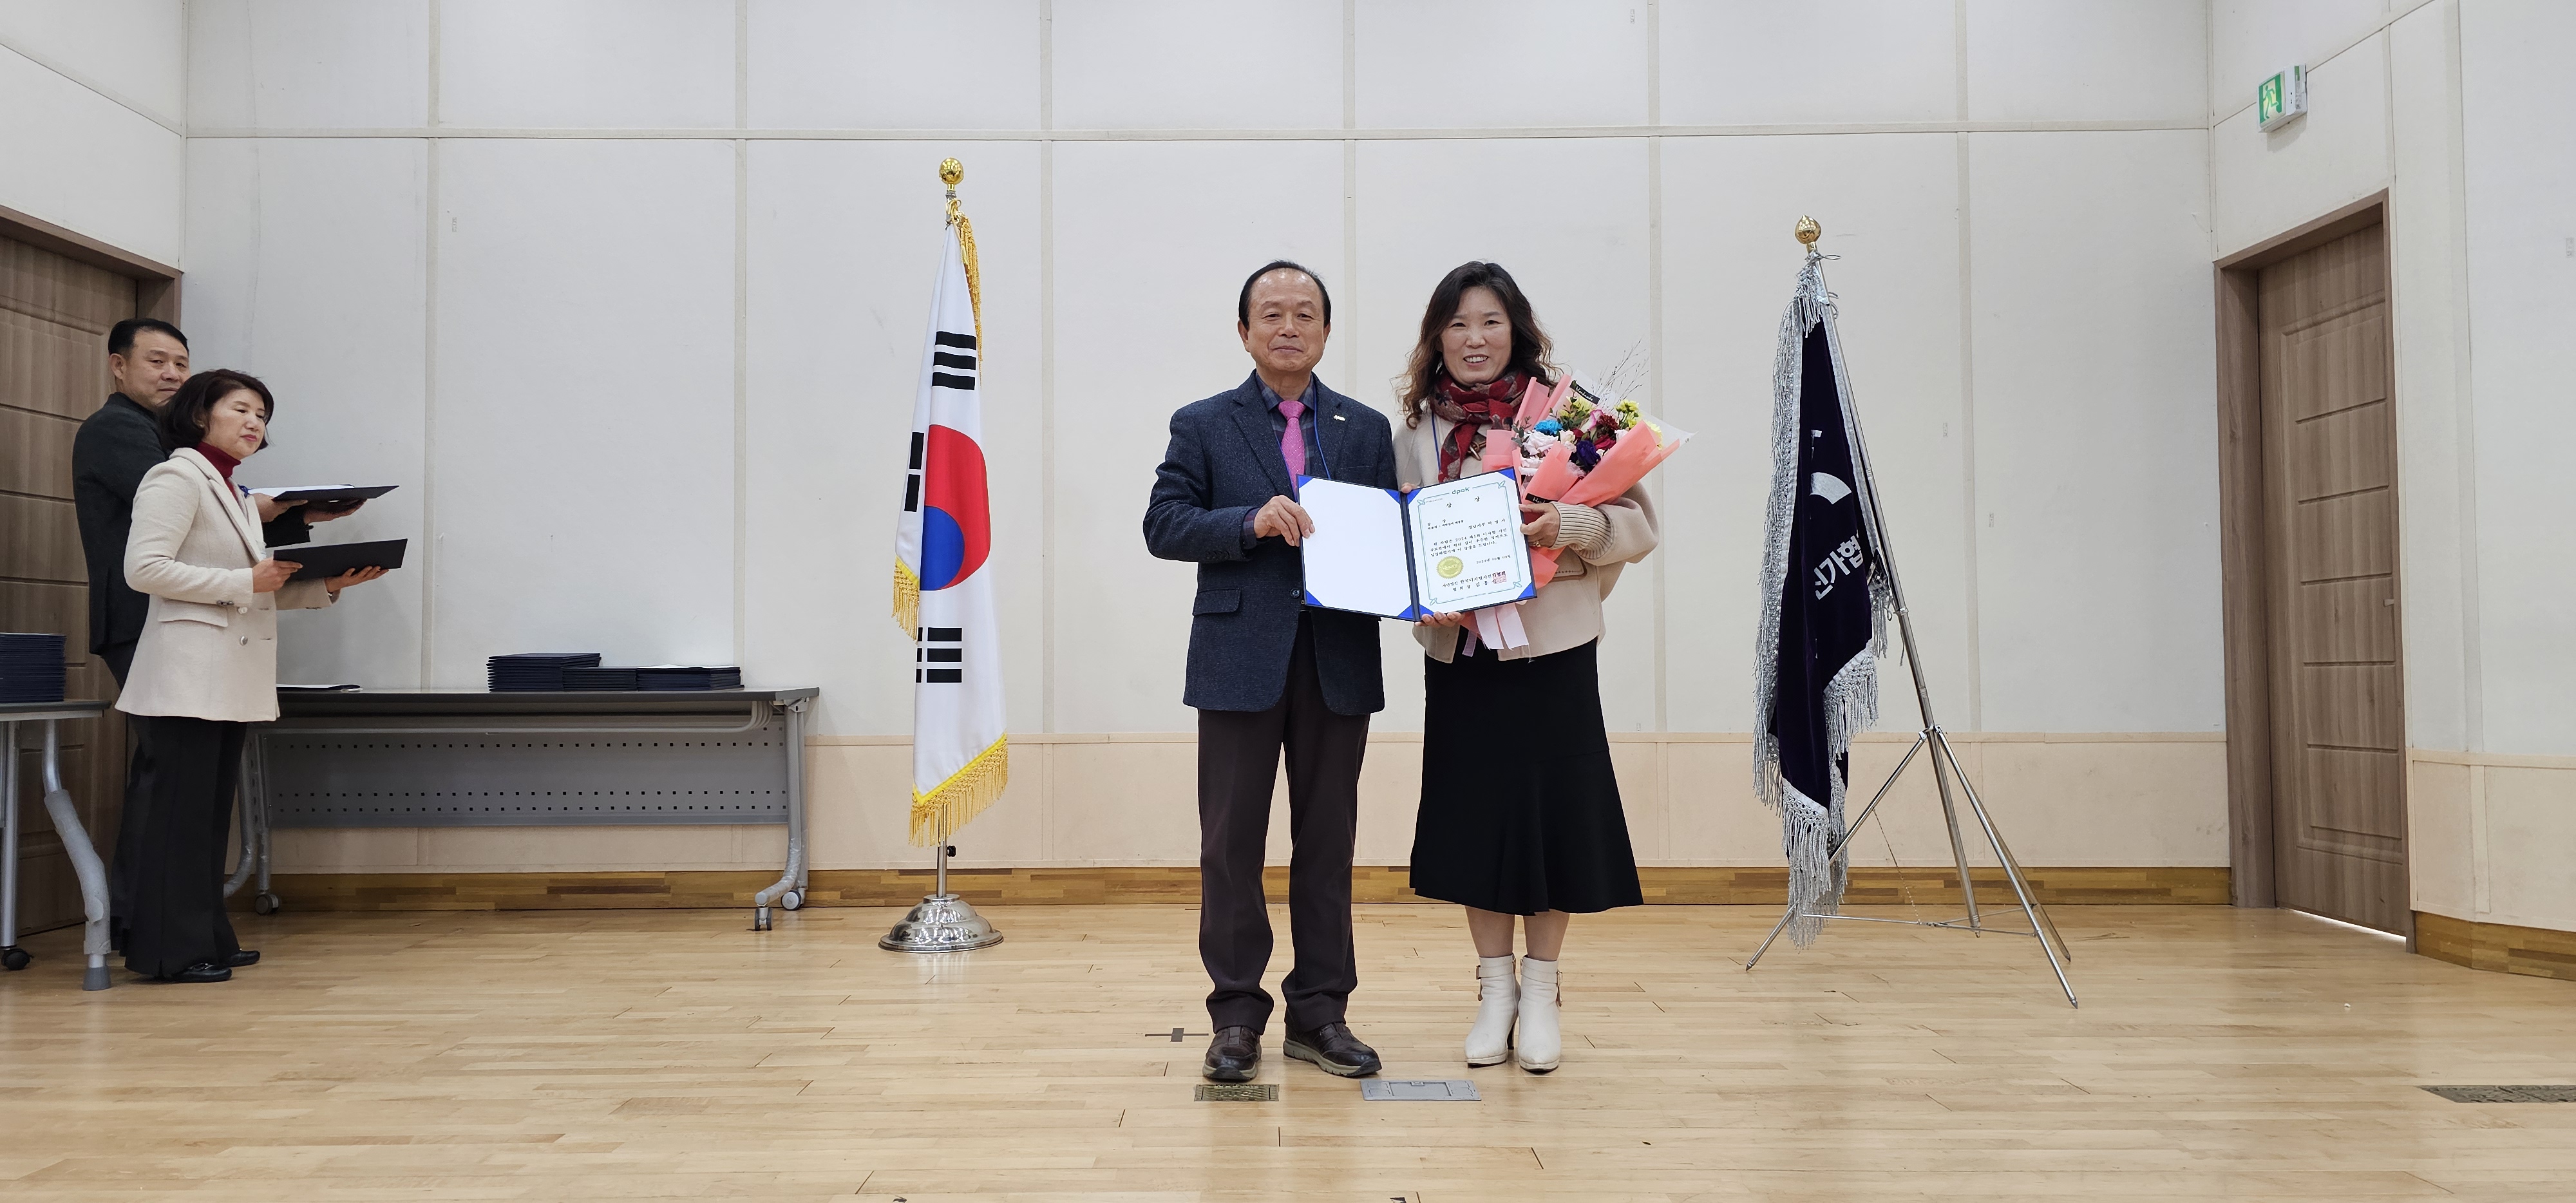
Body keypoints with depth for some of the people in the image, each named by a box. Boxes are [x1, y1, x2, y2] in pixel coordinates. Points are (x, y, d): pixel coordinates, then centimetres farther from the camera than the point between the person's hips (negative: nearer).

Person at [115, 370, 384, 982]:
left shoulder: (237, 495, 21)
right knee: (179, 811, -6)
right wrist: (246, 582, -18)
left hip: (231, 679, 9)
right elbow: (144, 568, -17)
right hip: (188, 673, -9)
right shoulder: (176, 479, -6)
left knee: (212, 812, 12)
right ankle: (169, 949, -1)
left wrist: (329, 585, 6)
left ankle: (206, 938, 19)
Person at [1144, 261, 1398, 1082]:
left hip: (1339, 665, 2)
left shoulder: (1367, 431, 13)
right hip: (1241, 662, -2)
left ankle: (1320, 1013, 17)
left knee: (1327, 841, 7)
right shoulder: (1203, 426, 7)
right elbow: (1163, 526, -3)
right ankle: (1237, 1017, 12)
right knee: (1232, 844, 1)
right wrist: (1252, 522, -17)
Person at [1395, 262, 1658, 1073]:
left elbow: (1637, 523, -5)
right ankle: (1495, 990, 22)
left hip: (1552, 647, -2)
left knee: (1551, 812, 2)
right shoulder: (1417, 431, 6)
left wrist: (1570, 526, -23)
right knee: (1472, 816, 7)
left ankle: (1541, 993, 18)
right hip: (1459, 651, 3)